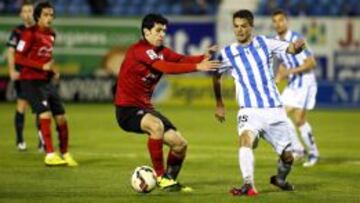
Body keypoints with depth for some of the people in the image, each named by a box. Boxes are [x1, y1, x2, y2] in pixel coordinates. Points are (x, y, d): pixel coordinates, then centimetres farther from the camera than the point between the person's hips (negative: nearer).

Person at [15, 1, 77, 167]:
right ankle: (50, 155, -14)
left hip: (46, 81, 7)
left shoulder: (51, 35, 11)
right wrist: (43, 66, -20)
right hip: (31, 81, -7)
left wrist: (52, 70, 3)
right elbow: (18, 58, -15)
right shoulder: (30, 33, -12)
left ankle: (65, 154, 21)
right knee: (45, 114, -19)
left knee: (61, 117, 6)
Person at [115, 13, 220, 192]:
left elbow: (181, 59, -9)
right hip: (127, 109, -9)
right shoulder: (139, 50, -19)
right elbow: (166, 67, -32)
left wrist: (204, 57, -28)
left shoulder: (161, 51, 8)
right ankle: (160, 176, -24)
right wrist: (197, 67, -37)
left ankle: (170, 179, 28)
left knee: (180, 143, 4)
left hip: (145, 108, 9)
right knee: (156, 126, -37)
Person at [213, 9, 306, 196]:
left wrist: (296, 46, -28)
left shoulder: (264, 43, 5)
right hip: (250, 110, -2)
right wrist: (219, 104, 25)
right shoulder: (227, 53, 3)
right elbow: (216, 76, 19)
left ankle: (280, 179, 36)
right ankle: (249, 186, -40)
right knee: (246, 139, -32)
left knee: (287, 155, 4)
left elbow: (290, 48, -4)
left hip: (274, 109, 2)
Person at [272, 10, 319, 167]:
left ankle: (313, 153, 7)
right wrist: (279, 76, 2)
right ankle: (297, 149, 11)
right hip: (292, 85, 7)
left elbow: (312, 63, -20)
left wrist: (292, 71, -25)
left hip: (305, 84, -7)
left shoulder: (296, 39, -19)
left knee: (299, 120, -10)